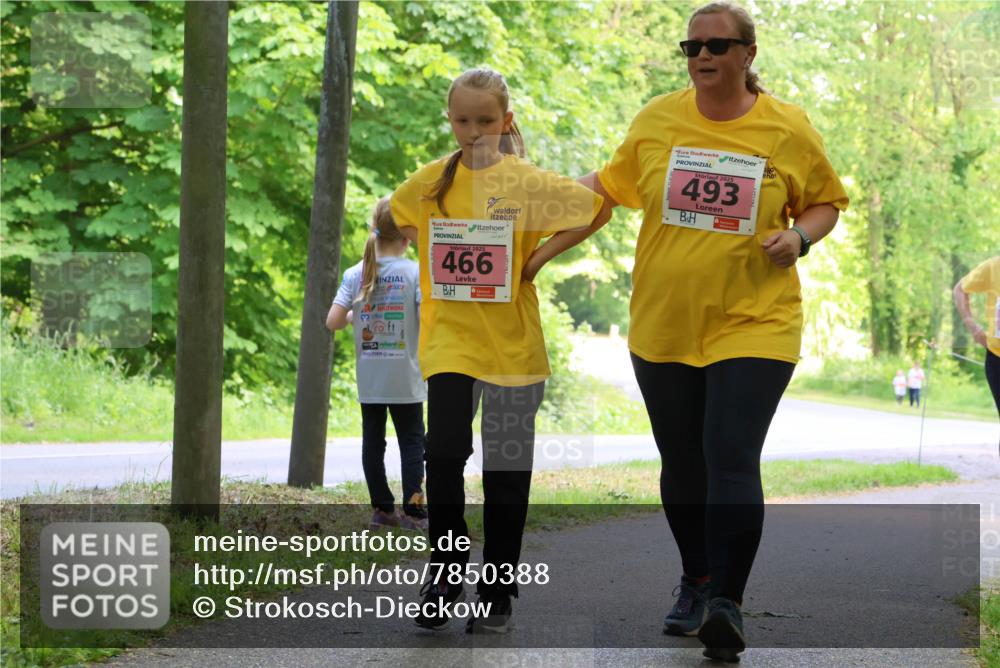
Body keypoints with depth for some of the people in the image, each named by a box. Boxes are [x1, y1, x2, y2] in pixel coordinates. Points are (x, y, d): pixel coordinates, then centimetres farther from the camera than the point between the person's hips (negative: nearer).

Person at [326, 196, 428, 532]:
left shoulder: (355, 274, -2)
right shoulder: (415, 272, -11)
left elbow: (333, 322, -7)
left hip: (368, 379, 3)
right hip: (405, 378, -3)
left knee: (373, 440, 10)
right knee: (411, 441, 5)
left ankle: (382, 508, 13)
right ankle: (413, 509, 0)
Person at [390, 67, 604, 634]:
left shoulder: (528, 181, -5)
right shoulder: (431, 182, 4)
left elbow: (596, 208, -3)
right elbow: (394, 215, 22)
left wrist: (540, 256, -8)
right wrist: (428, 252, 6)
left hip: (512, 344, -2)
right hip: (449, 339, 2)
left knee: (506, 470, 5)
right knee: (444, 454, -11)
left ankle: (498, 593, 15)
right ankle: (446, 575, 5)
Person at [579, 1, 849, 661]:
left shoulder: (789, 128, -2)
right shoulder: (657, 119, 3)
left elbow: (827, 201, 11)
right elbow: (615, 183, 18)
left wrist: (799, 236, -10)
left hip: (753, 327, -3)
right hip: (663, 328, 3)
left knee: (732, 463, -16)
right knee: (682, 467, 13)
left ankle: (727, 602, -10)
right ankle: (697, 581, 34)